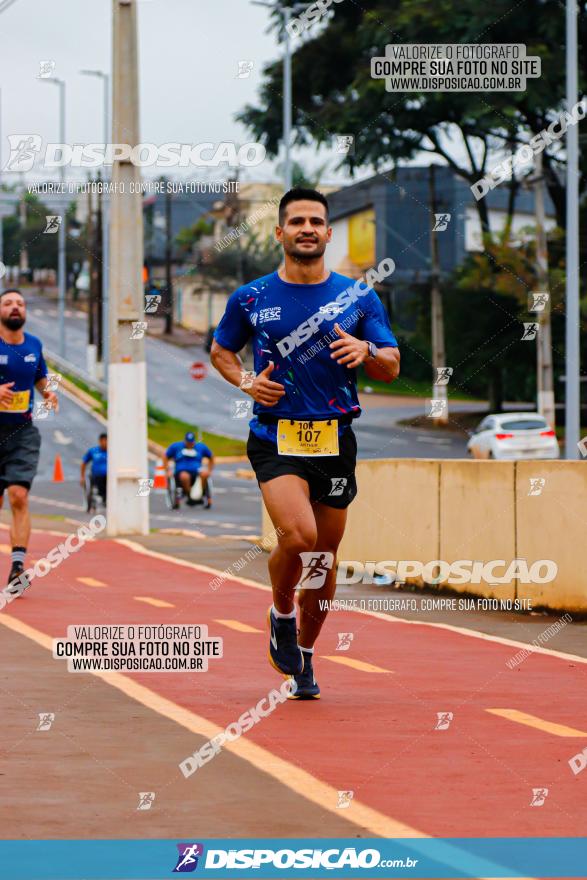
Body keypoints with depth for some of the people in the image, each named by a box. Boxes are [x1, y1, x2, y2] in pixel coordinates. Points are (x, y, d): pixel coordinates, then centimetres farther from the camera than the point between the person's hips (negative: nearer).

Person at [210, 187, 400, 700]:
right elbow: (221, 350, 19)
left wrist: (365, 351, -16)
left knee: (325, 554, 7)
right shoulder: (251, 299, 4)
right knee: (298, 536, -24)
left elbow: (392, 368, 6)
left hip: (335, 440, 2)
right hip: (275, 437, -2)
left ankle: (304, 656, 26)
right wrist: (246, 381, -2)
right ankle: (281, 615, 5)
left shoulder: (360, 298, 5)